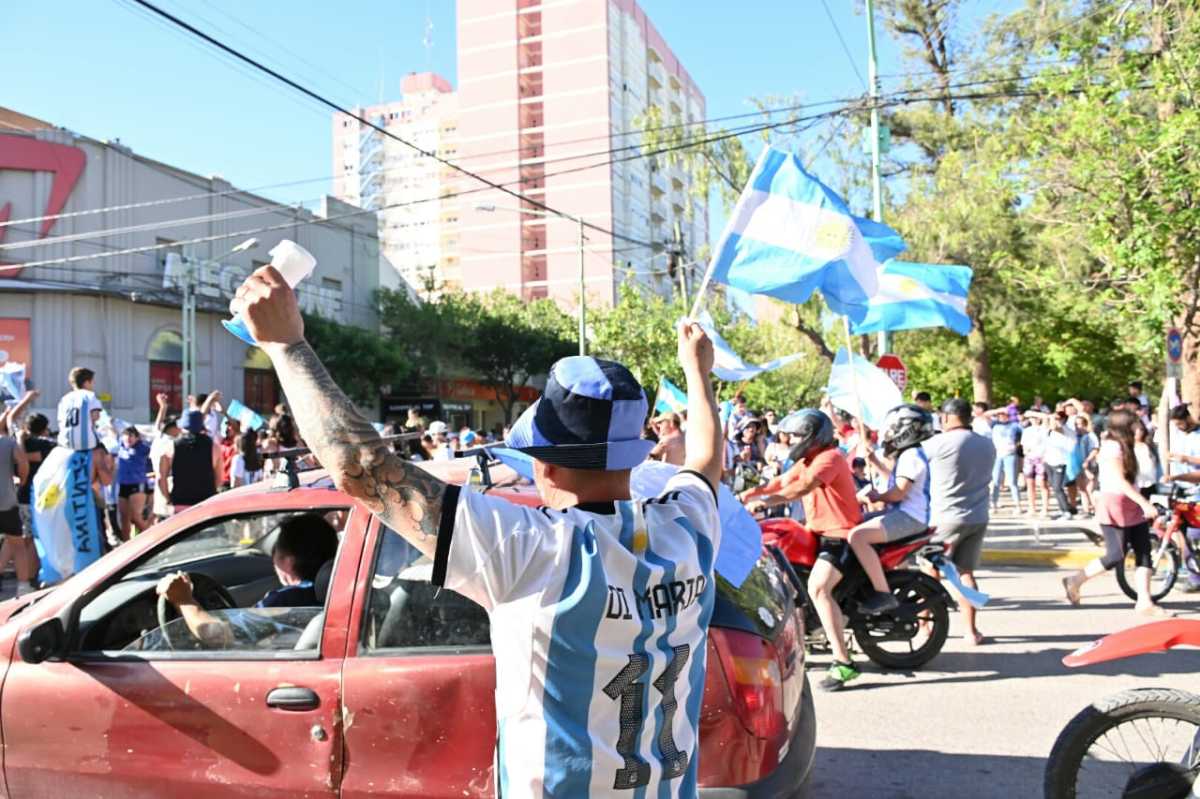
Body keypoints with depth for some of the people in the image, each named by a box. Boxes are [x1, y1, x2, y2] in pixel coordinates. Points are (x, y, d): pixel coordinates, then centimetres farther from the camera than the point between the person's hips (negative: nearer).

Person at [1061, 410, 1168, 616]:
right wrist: (1145, 503, -24)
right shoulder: (1112, 446, -13)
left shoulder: (1121, 446, 16)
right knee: (1116, 556, -11)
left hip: (1130, 506, 10)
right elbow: (1120, 481, -21)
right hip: (1114, 506, -10)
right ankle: (1075, 581, 5)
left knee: (1144, 552, 3)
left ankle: (1145, 602, 4)